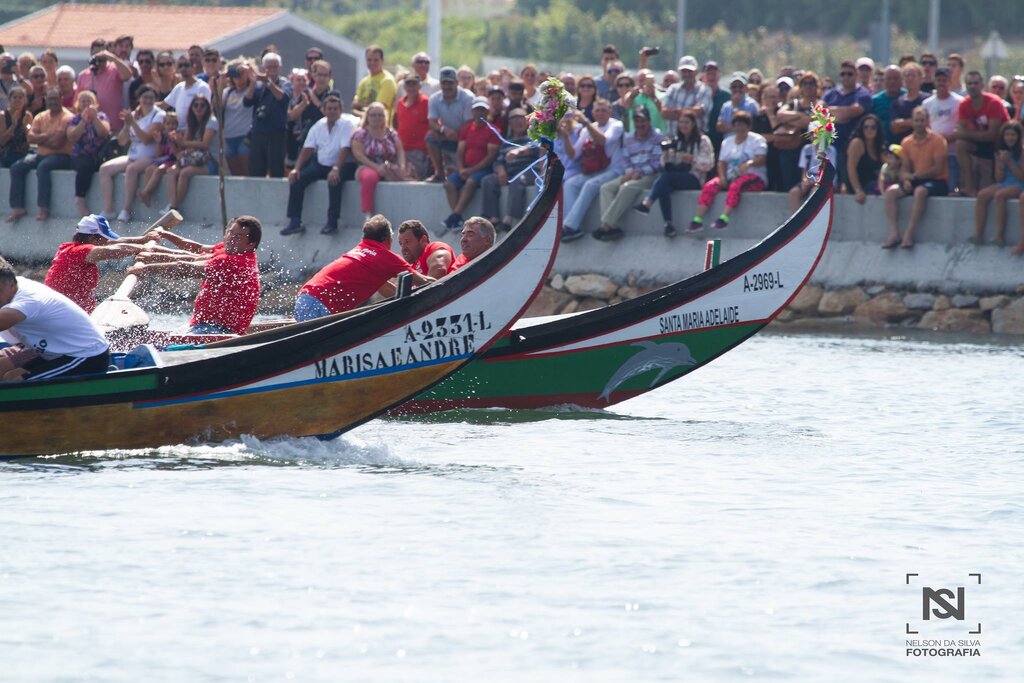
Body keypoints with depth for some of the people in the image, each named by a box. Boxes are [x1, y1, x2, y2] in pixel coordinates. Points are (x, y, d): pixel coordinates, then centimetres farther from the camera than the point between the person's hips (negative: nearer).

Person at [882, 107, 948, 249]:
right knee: (891, 191, -19)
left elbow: (938, 169, -13)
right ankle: (894, 233, -26)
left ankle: (908, 234, -37)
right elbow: (904, 169, 10)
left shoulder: (937, 140, -6)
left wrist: (915, 176, -14)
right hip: (916, 181, 6)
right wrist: (906, 180, -13)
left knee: (920, 191, -38)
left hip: (937, 182, -6)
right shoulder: (907, 142, 10)